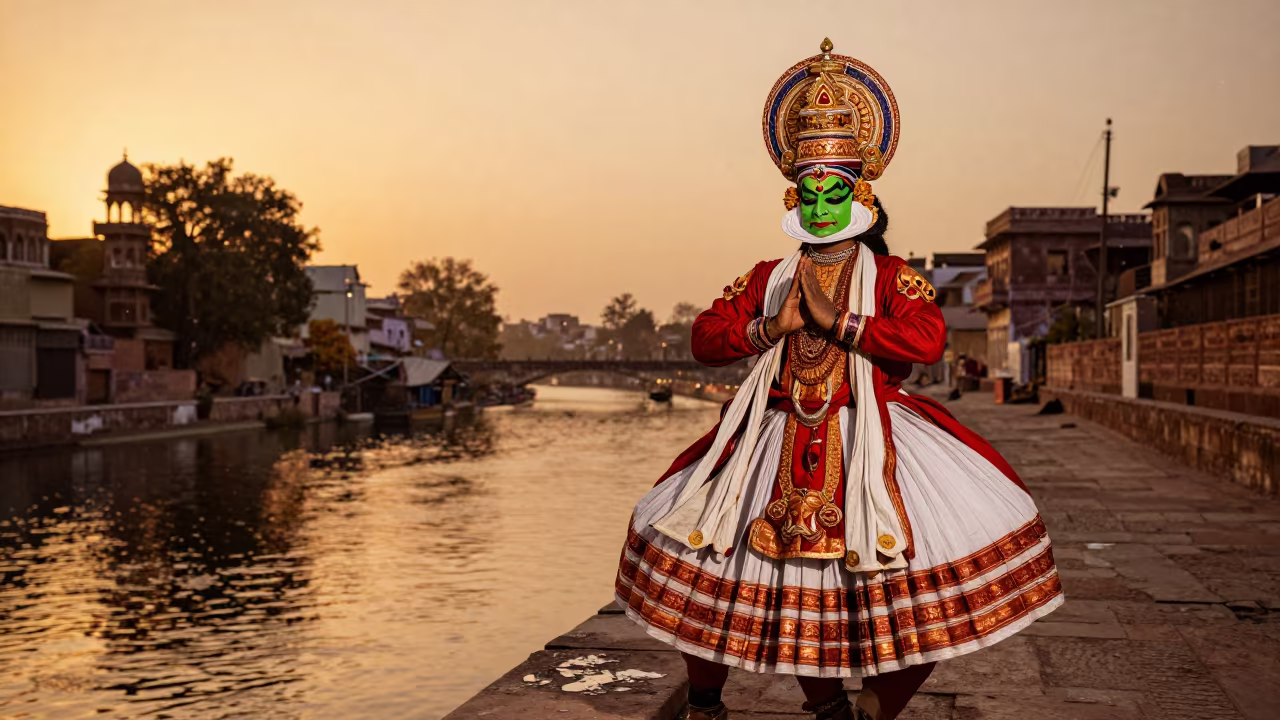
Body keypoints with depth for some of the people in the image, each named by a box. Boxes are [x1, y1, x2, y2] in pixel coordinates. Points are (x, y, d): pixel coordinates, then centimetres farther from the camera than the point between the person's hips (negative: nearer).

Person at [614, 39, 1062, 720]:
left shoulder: (890, 276, 4)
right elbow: (703, 338, 7)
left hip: (867, 430, -2)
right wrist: (770, 328, -8)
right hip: (777, 435, 2)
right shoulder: (767, 277, 13)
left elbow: (928, 339, -14)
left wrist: (837, 321, -15)